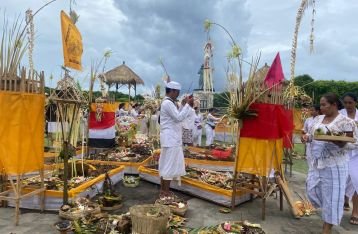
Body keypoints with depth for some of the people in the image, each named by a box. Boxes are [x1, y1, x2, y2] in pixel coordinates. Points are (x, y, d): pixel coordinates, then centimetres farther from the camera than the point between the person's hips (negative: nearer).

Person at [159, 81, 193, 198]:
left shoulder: (169, 103, 18)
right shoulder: (168, 103, -15)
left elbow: (178, 116, 18)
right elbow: (179, 117, -21)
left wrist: (186, 104, 10)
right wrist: (187, 104, -13)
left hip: (172, 138, 10)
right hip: (170, 138, -10)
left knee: (166, 165, 13)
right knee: (169, 165, -4)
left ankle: (163, 191, 22)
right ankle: (165, 192, 4)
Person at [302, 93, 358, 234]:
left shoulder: (346, 122, -10)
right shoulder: (318, 119, 8)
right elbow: (311, 134, 18)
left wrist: (338, 141, -29)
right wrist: (306, 137, -5)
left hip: (334, 165, -6)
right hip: (317, 163, 7)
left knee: (332, 195, 3)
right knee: (312, 188, 11)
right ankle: (328, 211, 40)